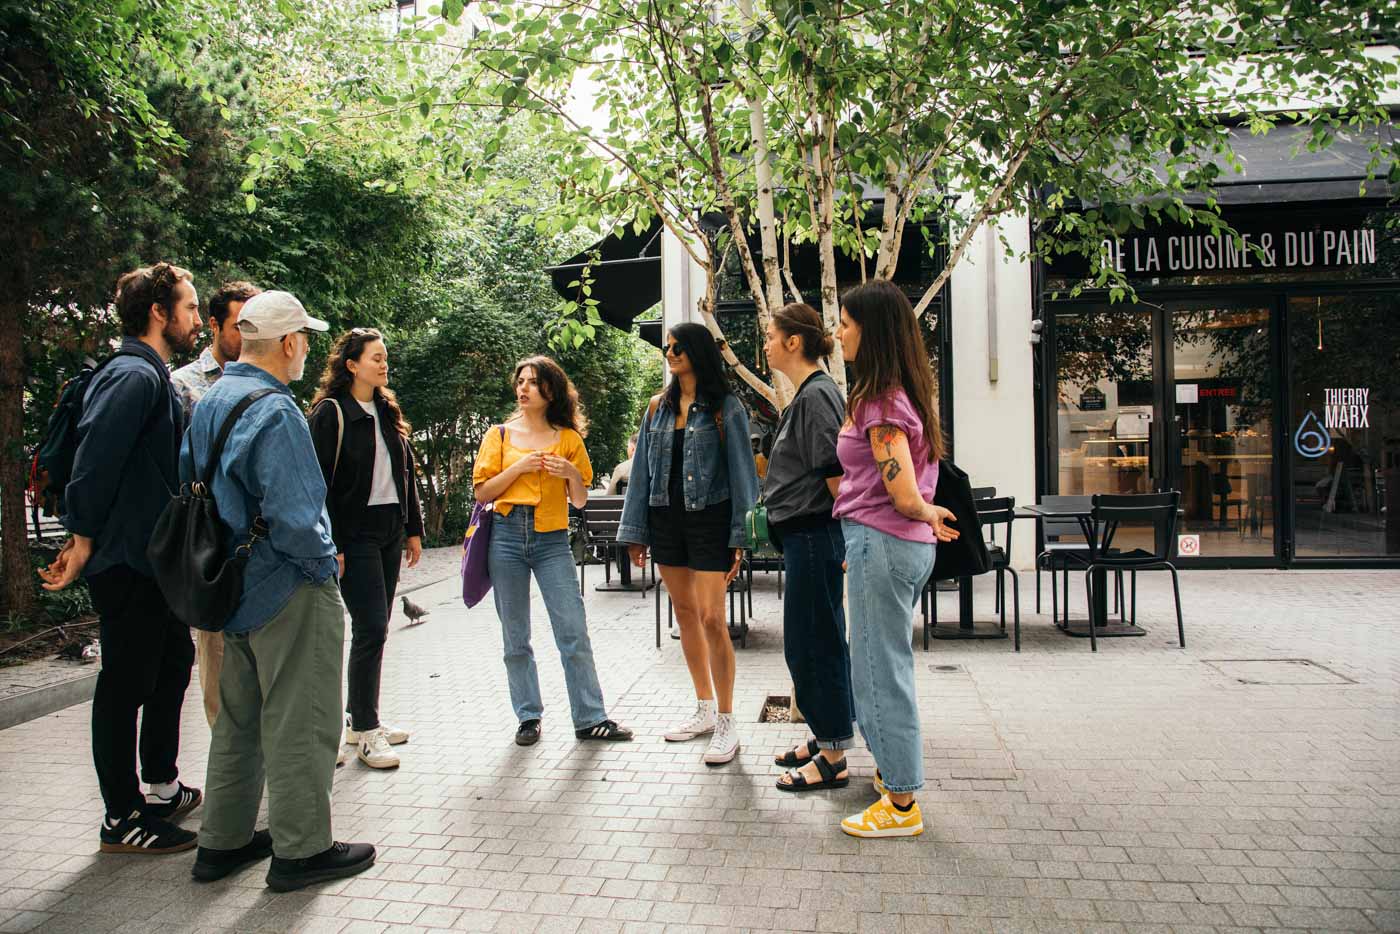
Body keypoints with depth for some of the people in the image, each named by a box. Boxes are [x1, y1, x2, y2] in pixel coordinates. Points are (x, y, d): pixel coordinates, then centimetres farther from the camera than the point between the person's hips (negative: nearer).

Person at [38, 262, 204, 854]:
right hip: (127, 561, -11)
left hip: (150, 560, 11)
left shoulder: (152, 377, 16)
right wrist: (84, 541, -21)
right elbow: (95, 458, -24)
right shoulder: (134, 376, -17)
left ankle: (161, 788, 34)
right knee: (126, 684, 0)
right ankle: (122, 821, 12)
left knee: (172, 662, 20)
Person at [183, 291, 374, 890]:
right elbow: (292, 517, -27)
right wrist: (322, 563, -11)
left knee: (238, 719, 20)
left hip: (234, 588, 10)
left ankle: (224, 841, 32)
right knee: (299, 723, 3)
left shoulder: (208, 402, 9)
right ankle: (299, 851, 15)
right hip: (289, 592, -10)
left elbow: (187, 483, 17)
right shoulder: (274, 411, -21)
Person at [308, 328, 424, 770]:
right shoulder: (331, 412, -8)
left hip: (390, 531, 7)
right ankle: (365, 731, 1)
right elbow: (320, 482, -12)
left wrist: (413, 529, 14)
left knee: (375, 627, 11)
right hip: (355, 534, -7)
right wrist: (331, 546, -16)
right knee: (370, 627, -9)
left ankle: (360, 716, 23)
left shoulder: (388, 411, 14)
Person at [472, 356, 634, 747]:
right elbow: (482, 493, 3)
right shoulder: (500, 435, 9)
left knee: (574, 632, -5)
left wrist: (573, 474, -11)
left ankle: (590, 718, 5)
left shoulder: (568, 438, 8)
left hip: (552, 540, -1)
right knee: (515, 637, 7)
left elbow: (580, 501, 9)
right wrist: (519, 467, -9)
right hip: (507, 536, 1)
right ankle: (529, 717, 19)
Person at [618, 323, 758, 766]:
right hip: (666, 518, 6)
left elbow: (741, 471, -7)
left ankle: (726, 723, 1)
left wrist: (740, 536, -13)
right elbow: (642, 469, 12)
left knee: (711, 618, -10)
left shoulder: (725, 407, -4)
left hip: (709, 518, -6)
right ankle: (705, 710, 25)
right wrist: (636, 531, 8)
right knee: (684, 613, 12)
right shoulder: (658, 407, 11)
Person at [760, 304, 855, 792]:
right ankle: (825, 737, 30)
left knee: (812, 644, -2)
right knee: (816, 642, 17)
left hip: (814, 536, -10)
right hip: (806, 536, 10)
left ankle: (833, 758, 10)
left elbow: (836, 474, -20)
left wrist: (850, 540, -18)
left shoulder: (817, 395, -16)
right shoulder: (808, 394, 15)